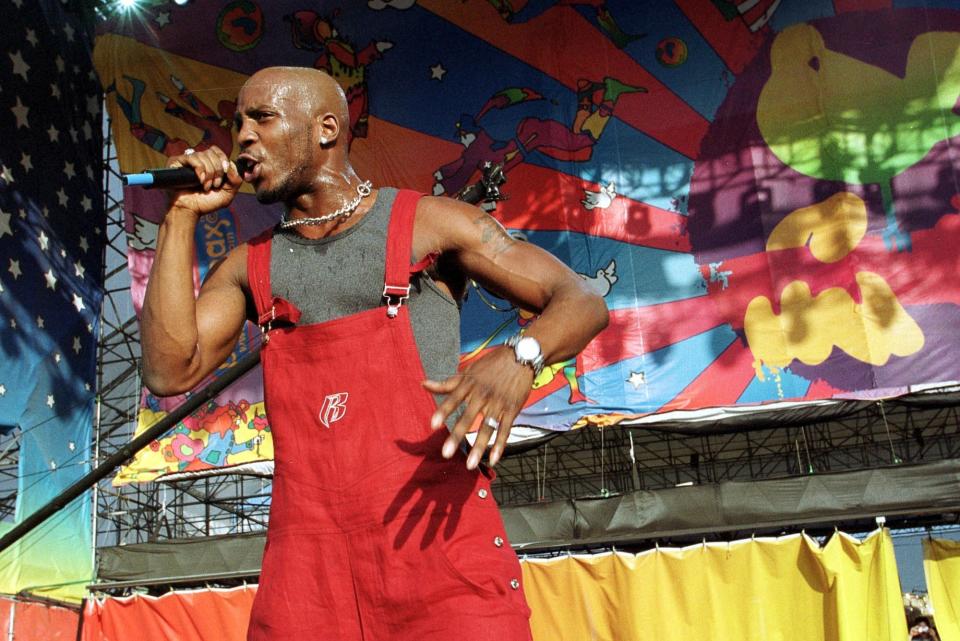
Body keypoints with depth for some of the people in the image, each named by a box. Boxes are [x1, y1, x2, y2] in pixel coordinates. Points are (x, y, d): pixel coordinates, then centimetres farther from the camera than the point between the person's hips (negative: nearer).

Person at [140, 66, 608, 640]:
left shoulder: (428, 222, 5)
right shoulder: (252, 265, 16)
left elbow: (582, 302, 1)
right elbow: (170, 372, 2)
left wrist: (518, 358, -22)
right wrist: (182, 218, 4)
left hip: (437, 532, -3)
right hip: (307, 559, 3)